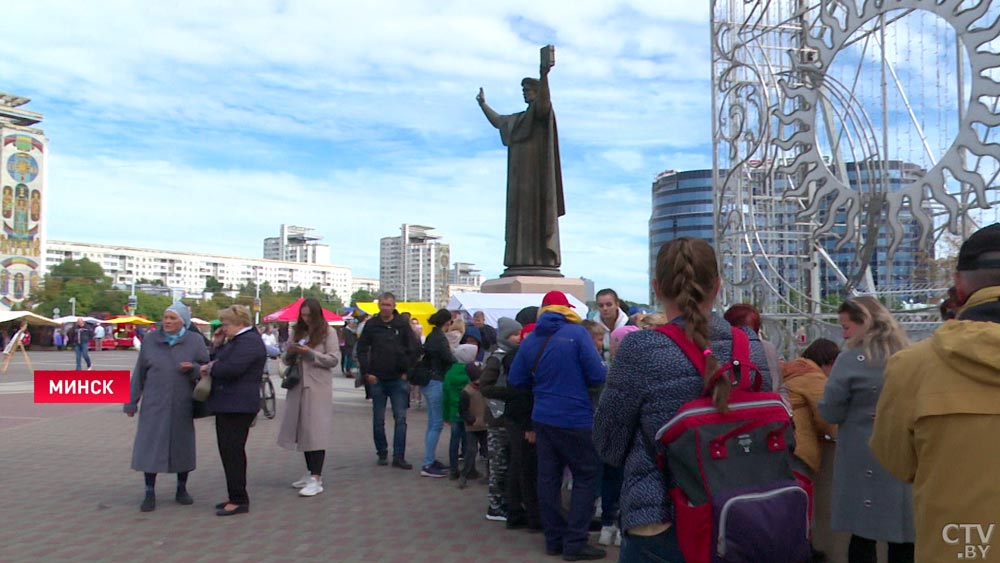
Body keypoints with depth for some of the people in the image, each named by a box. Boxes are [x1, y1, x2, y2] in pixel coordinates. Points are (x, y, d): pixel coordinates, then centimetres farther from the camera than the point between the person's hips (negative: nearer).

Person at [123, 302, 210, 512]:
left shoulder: (195, 342, 0)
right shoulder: (151, 341, 3)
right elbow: (139, 374, 7)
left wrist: (193, 368, -19)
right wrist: (131, 403, 9)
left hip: (182, 406, 0)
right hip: (153, 405, 0)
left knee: (182, 446, 9)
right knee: (150, 447, -1)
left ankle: (181, 490, 26)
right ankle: (150, 493, 11)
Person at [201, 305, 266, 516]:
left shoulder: (249, 341, -15)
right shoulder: (238, 340, 20)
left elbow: (232, 368, -26)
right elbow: (219, 361, 20)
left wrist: (209, 368, -10)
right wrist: (217, 344, 8)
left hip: (237, 406, -11)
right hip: (229, 404, 11)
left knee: (232, 452, -7)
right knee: (231, 451, 15)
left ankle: (239, 500, -1)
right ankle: (236, 496, 24)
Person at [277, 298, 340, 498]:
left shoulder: (328, 333, -1)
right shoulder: (297, 332, 13)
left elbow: (333, 360, -7)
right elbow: (287, 360, 16)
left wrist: (310, 353, -16)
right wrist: (291, 352, -6)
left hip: (318, 388, -6)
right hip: (298, 386, 6)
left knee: (315, 430, -8)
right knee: (302, 429, 10)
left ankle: (316, 479, -7)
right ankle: (310, 472, 22)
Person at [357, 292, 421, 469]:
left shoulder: (403, 324, -1)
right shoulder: (371, 324, 1)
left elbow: (415, 349, 2)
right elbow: (361, 349, 5)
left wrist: (408, 370, -2)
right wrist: (367, 372, -3)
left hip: (398, 379, -1)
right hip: (377, 379, 1)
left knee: (400, 418, -2)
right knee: (378, 419, 8)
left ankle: (399, 456, 2)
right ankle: (382, 453, 22)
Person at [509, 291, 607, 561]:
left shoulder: (530, 340, 4)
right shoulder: (577, 333, -10)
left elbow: (516, 380, 7)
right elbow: (597, 376, -13)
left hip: (543, 418, 5)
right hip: (575, 419, -5)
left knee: (548, 478, 10)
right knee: (587, 477, 5)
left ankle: (554, 539, 19)